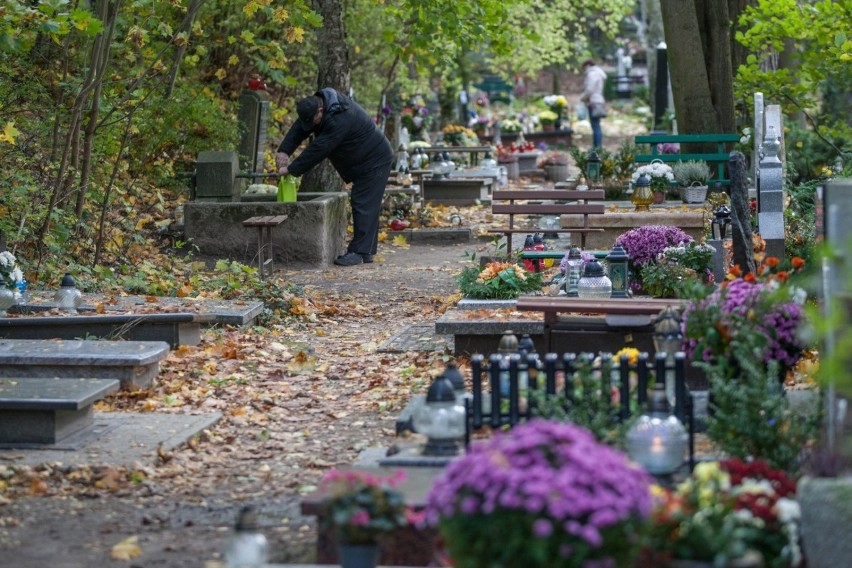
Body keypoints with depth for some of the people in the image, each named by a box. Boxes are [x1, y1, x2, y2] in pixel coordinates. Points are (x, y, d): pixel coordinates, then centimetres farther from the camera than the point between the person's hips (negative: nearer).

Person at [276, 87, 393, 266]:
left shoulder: (339, 120, -33)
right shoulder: (319, 103, -4)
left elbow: (318, 149, -33)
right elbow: (299, 129, -3)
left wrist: (291, 169, -27)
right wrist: (284, 151, -18)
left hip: (375, 161, -10)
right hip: (363, 161, 10)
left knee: (364, 206, -11)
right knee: (365, 206, 11)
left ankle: (359, 252, -10)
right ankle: (366, 251, 16)